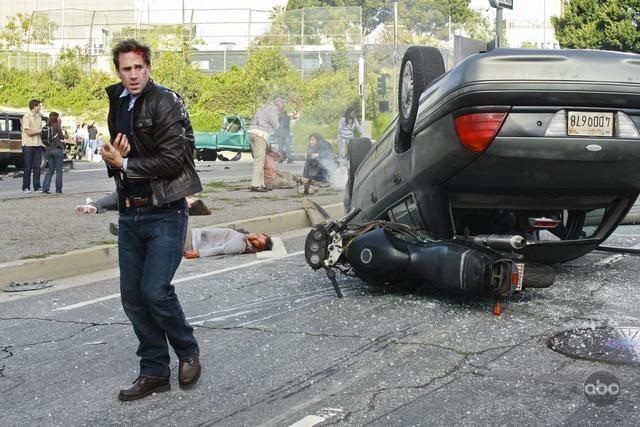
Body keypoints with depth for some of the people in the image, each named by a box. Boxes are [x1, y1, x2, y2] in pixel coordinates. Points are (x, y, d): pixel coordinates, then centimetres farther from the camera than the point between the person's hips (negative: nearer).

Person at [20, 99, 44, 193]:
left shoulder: (39, 116, 12)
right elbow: (29, 132, -14)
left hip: (37, 144, 6)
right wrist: (39, 131, -4)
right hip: (28, 144, -6)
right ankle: (26, 187, 5)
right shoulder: (26, 117, -10)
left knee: (37, 167, 4)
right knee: (28, 167, -2)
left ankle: (37, 187, 7)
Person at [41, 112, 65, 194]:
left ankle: (45, 188, 2)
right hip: (57, 149, -6)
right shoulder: (57, 125, -8)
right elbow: (62, 137, -4)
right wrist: (60, 125, 5)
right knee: (59, 170, 2)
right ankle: (58, 189, 3)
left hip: (48, 150, 6)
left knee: (50, 170, 12)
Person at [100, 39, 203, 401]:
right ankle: (155, 372, 18)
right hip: (129, 214, 8)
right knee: (133, 296, 6)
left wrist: (126, 165, -11)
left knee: (155, 290, -13)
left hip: (164, 212, -7)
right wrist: (113, 158, -4)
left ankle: (188, 351, 13)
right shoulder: (118, 106, 14)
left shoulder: (165, 103, -10)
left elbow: (172, 160, -19)